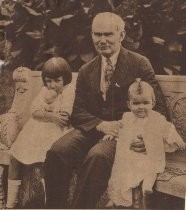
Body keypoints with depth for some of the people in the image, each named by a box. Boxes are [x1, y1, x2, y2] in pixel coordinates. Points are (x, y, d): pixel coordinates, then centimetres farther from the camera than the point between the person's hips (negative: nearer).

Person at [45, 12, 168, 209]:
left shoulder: (139, 64, 2)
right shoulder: (86, 71, 13)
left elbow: (158, 106, 0)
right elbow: (78, 112, 9)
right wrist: (100, 124, -12)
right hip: (93, 129, 4)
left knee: (97, 156, -35)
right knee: (56, 151, -25)